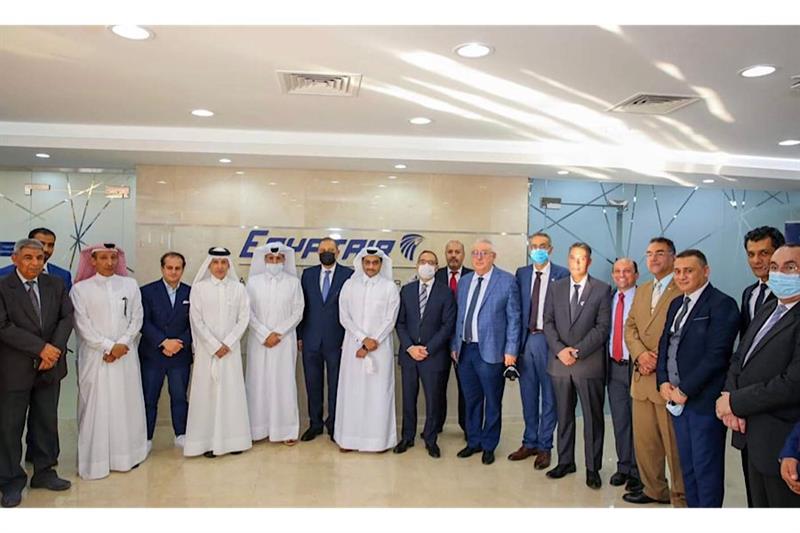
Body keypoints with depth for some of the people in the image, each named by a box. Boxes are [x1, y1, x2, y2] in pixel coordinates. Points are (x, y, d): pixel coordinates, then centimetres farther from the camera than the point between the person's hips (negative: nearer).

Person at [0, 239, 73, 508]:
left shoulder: (56, 285, 5)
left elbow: (67, 317, 1)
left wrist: (55, 349, -13)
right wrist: (41, 348, -19)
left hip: (50, 366, 4)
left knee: (47, 422, 14)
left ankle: (44, 472, 29)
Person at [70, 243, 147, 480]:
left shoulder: (130, 285, 7)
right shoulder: (80, 289, 1)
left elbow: (137, 318, 5)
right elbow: (82, 324, -4)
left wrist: (122, 344, -7)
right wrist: (108, 346, -10)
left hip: (126, 355, 2)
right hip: (95, 356, -2)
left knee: (127, 404, 6)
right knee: (96, 407, 1)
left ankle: (127, 453, 17)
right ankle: (96, 459, 10)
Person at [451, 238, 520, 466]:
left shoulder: (507, 280, -5)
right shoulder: (464, 281, 11)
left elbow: (514, 318, -6)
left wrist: (511, 350, -10)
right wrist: (454, 345, 11)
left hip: (490, 351, -5)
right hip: (465, 349, 5)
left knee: (492, 402, 7)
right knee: (471, 400, 16)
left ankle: (489, 446, 24)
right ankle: (473, 442, 31)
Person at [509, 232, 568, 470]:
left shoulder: (561, 274, -3)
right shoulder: (521, 273, 10)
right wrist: (515, 340, 2)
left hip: (549, 340, -4)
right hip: (525, 340, 4)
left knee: (549, 396, 6)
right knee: (528, 395, 14)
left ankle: (544, 446, 19)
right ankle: (529, 442, 28)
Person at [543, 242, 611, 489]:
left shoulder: (602, 289, -1)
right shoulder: (556, 287, 9)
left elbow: (603, 327, -6)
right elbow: (548, 322, 5)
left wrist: (577, 350, -14)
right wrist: (559, 349, -10)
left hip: (589, 363, -3)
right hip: (560, 362, 3)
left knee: (593, 417, 6)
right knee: (564, 416, 12)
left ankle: (593, 468, 18)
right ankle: (565, 461, 25)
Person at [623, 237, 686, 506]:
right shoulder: (641, 291, 18)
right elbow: (630, 328, 13)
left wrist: (659, 361, -15)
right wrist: (640, 354, -6)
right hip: (642, 378, 7)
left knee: (675, 444, 3)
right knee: (644, 441, 14)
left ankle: (681, 497, 17)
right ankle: (654, 489, 29)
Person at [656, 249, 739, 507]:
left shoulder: (722, 304, -11)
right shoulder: (676, 304, 14)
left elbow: (716, 355, -17)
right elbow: (665, 344, 15)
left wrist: (685, 390, -15)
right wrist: (663, 382, 0)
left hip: (704, 399, -7)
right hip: (676, 397, 7)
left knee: (706, 468, 3)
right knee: (687, 466, 16)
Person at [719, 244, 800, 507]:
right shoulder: (767, 309, 11)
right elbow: (739, 358, 12)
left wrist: (735, 403, -16)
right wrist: (729, 395, -6)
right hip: (753, 437, 8)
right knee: (758, 504, 21)